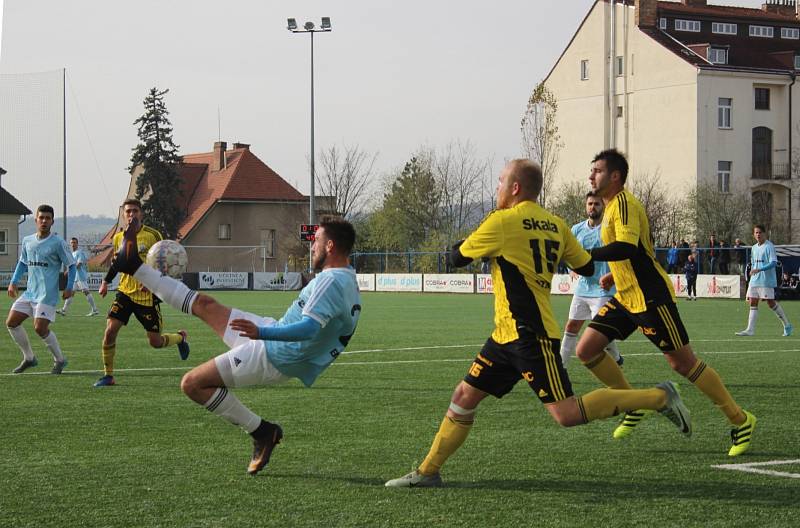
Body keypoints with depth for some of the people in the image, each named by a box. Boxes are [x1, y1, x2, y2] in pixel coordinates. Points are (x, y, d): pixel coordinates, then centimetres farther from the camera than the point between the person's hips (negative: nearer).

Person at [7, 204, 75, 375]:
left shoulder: (58, 242, -8)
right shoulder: (27, 241, 9)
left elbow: (71, 265, -3)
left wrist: (69, 288, -10)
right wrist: (14, 282, 12)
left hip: (47, 295, -7)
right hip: (30, 292, 7)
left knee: (40, 328, -16)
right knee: (11, 322, 2)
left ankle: (60, 360, 6)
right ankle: (29, 358, 16)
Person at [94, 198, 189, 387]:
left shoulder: (152, 235, -7)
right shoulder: (118, 238, 5)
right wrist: (106, 281, 12)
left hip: (148, 295, -3)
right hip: (125, 292, 3)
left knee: (155, 342, 1)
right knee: (110, 330, -14)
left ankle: (180, 337, 36)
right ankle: (108, 376, -1)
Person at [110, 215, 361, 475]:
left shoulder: (330, 282, -25)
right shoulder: (349, 281, 6)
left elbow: (310, 327, -36)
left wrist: (262, 333, -42)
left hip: (273, 356, -10)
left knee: (192, 384, -8)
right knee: (205, 305, 15)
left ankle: (261, 431, 0)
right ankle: (134, 267, 26)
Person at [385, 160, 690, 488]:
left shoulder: (502, 221, -12)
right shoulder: (555, 224, 10)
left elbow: (457, 258, -2)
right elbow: (586, 267, 16)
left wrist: (466, 243, 20)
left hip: (530, 335, -10)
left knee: (566, 414, -12)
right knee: (465, 396, 11)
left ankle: (659, 397, -6)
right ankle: (428, 472, 16)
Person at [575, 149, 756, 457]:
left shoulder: (624, 203, -16)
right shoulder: (612, 206, 14)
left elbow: (626, 248, -32)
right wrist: (612, 276, 22)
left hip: (650, 298, -9)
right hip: (626, 298, 9)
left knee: (683, 364, -3)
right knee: (586, 350, 0)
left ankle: (741, 421, 9)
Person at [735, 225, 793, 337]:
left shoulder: (769, 246, -9)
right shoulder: (754, 248, 15)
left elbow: (773, 263, -18)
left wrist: (759, 270, -27)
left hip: (766, 281, -7)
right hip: (754, 280, 7)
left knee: (771, 303, -5)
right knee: (752, 302, 0)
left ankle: (787, 325, 10)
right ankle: (750, 329, -3)